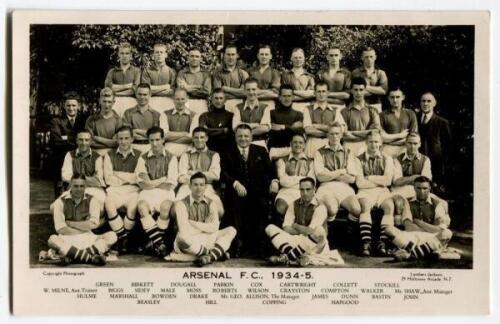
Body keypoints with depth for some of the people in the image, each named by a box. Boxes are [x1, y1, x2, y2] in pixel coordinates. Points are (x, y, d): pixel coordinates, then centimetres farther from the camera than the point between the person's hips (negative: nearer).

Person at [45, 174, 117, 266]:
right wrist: (84, 226, -7)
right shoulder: (60, 202, 0)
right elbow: (60, 229, -9)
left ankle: (75, 256, -36)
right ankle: (91, 257, -38)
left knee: (112, 236, -22)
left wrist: (70, 223, -6)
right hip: (67, 239, -2)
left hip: (88, 239, 2)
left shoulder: (91, 200, 6)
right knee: (52, 240, -35)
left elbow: (94, 224, -7)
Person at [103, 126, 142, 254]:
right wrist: (129, 178, 0)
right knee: (109, 204, -33)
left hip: (133, 190, -1)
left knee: (133, 206, -33)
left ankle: (121, 236, -10)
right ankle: (123, 237, -17)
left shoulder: (139, 155, 12)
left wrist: (119, 174, -2)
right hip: (114, 190, 1)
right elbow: (109, 179, 4)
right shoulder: (110, 155, 15)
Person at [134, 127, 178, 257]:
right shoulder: (143, 158, 15)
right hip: (147, 192, 1)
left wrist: (151, 183, -2)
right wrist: (163, 179, -4)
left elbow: (170, 184, 0)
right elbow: (142, 183, 4)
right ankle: (159, 243, -33)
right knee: (142, 206, -33)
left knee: (165, 207, -35)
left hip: (165, 192, -1)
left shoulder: (171, 158, 11)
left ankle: (155, 242, -18)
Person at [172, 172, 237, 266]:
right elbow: (184, 231, -18)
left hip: (207, 239, 5)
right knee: (181, 237, -38)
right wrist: (206, 228, -13)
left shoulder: (211, 203, 6)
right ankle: (218, 253, -24)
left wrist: (193, 223, -10)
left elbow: (214, 227, -7)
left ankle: (211, 256, -36)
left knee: (231, 230, -10)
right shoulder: (181, 204, -6)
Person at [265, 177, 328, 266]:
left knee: (319, 230, -38)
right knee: (270, 228, -12)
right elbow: (286, 228, -3)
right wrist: (304, 231, -15)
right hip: (298, 242, 5)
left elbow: (312, 231, -19)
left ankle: (287, 256, -31)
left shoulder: (320, 207, -10)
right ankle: (295, 256, -37)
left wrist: (295, 226, -4)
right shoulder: (294, 205, 5)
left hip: (314, 246, -5)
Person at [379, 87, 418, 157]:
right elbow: (381, 137, 0)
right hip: (388, 149, -2)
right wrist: (400, 135, 5)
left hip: (405, 148, 2)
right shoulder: (383, 115, 6)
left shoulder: (410, 114, 12)